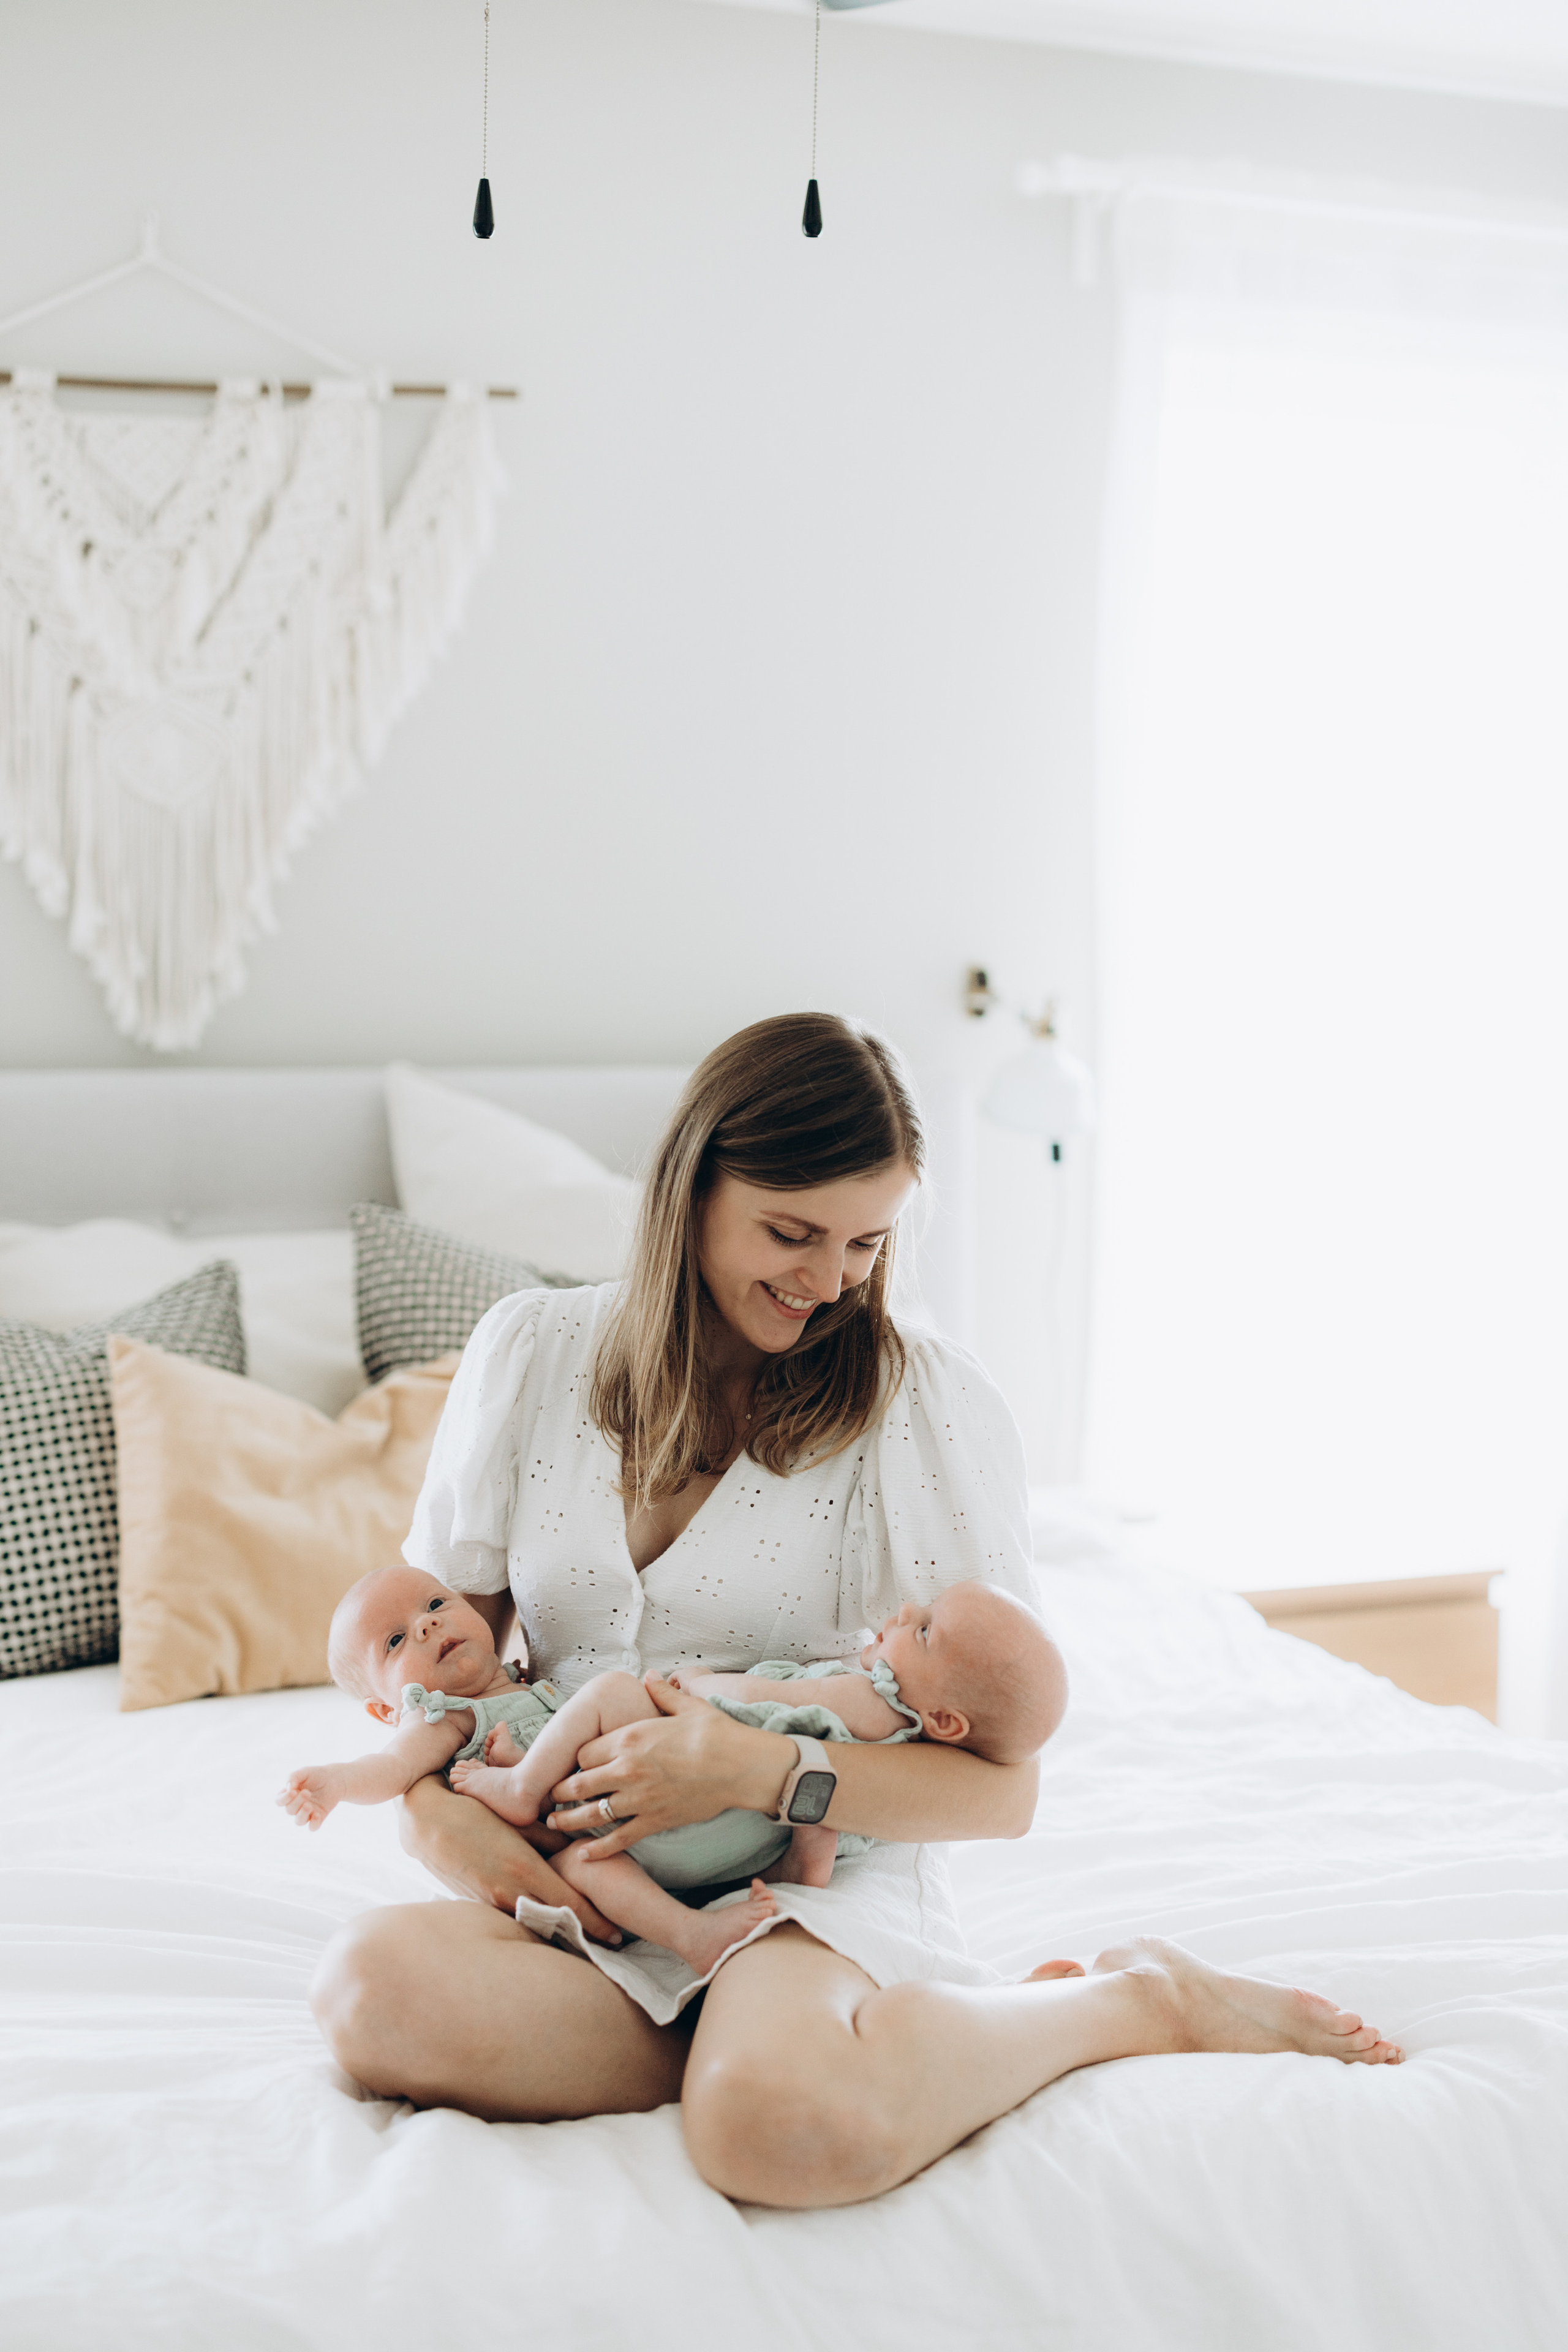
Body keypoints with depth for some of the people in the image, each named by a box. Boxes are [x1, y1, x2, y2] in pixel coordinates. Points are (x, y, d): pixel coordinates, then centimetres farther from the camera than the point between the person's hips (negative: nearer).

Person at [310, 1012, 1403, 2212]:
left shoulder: (931, 1402, -4)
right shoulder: (533, 1349, 5)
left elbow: (999, 1787, -4)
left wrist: (761, 1773, -19)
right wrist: (436, 1805, -10)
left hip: (821, 1884, -4)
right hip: (590, 1902, 4)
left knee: (785, 2126, -38)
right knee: (374, 1983, -30)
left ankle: (1141, 1999, -8)